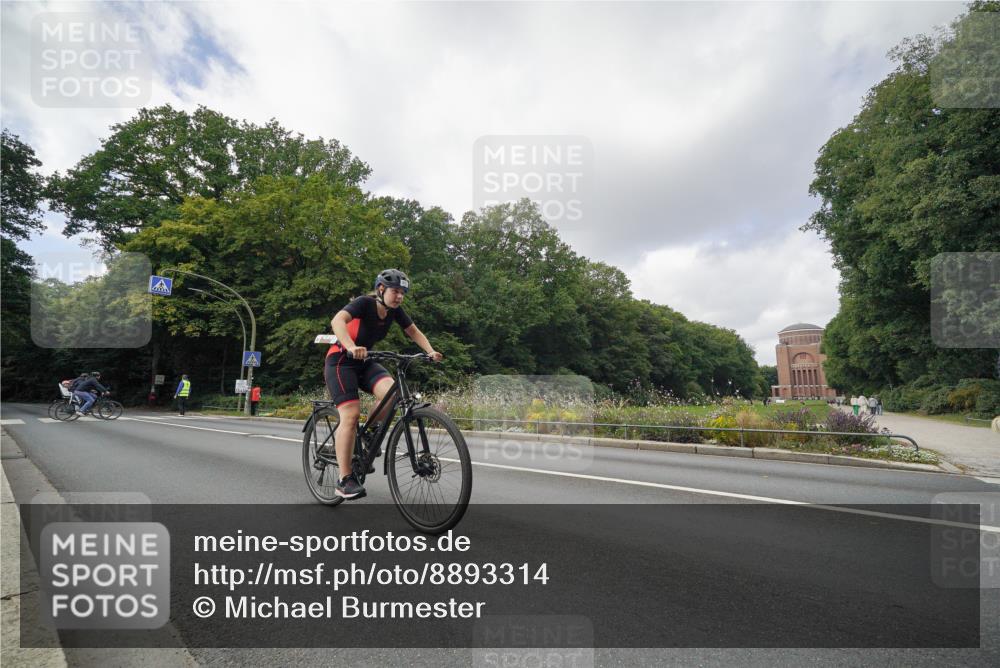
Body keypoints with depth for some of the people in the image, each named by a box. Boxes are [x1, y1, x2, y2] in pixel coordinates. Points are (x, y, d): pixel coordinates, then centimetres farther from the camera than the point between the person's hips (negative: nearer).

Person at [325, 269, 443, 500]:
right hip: (340, 361, -6)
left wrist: (431, 351, -8)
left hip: (364, 362, 6)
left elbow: (414, 331, 8)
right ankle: (344, 480, -8)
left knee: (391, 392, -23)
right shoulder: (364, 303, -21)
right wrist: (352, 347, -54)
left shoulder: (395, 310, -2)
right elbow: (337, 321, -37)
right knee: (351, 415, -17)